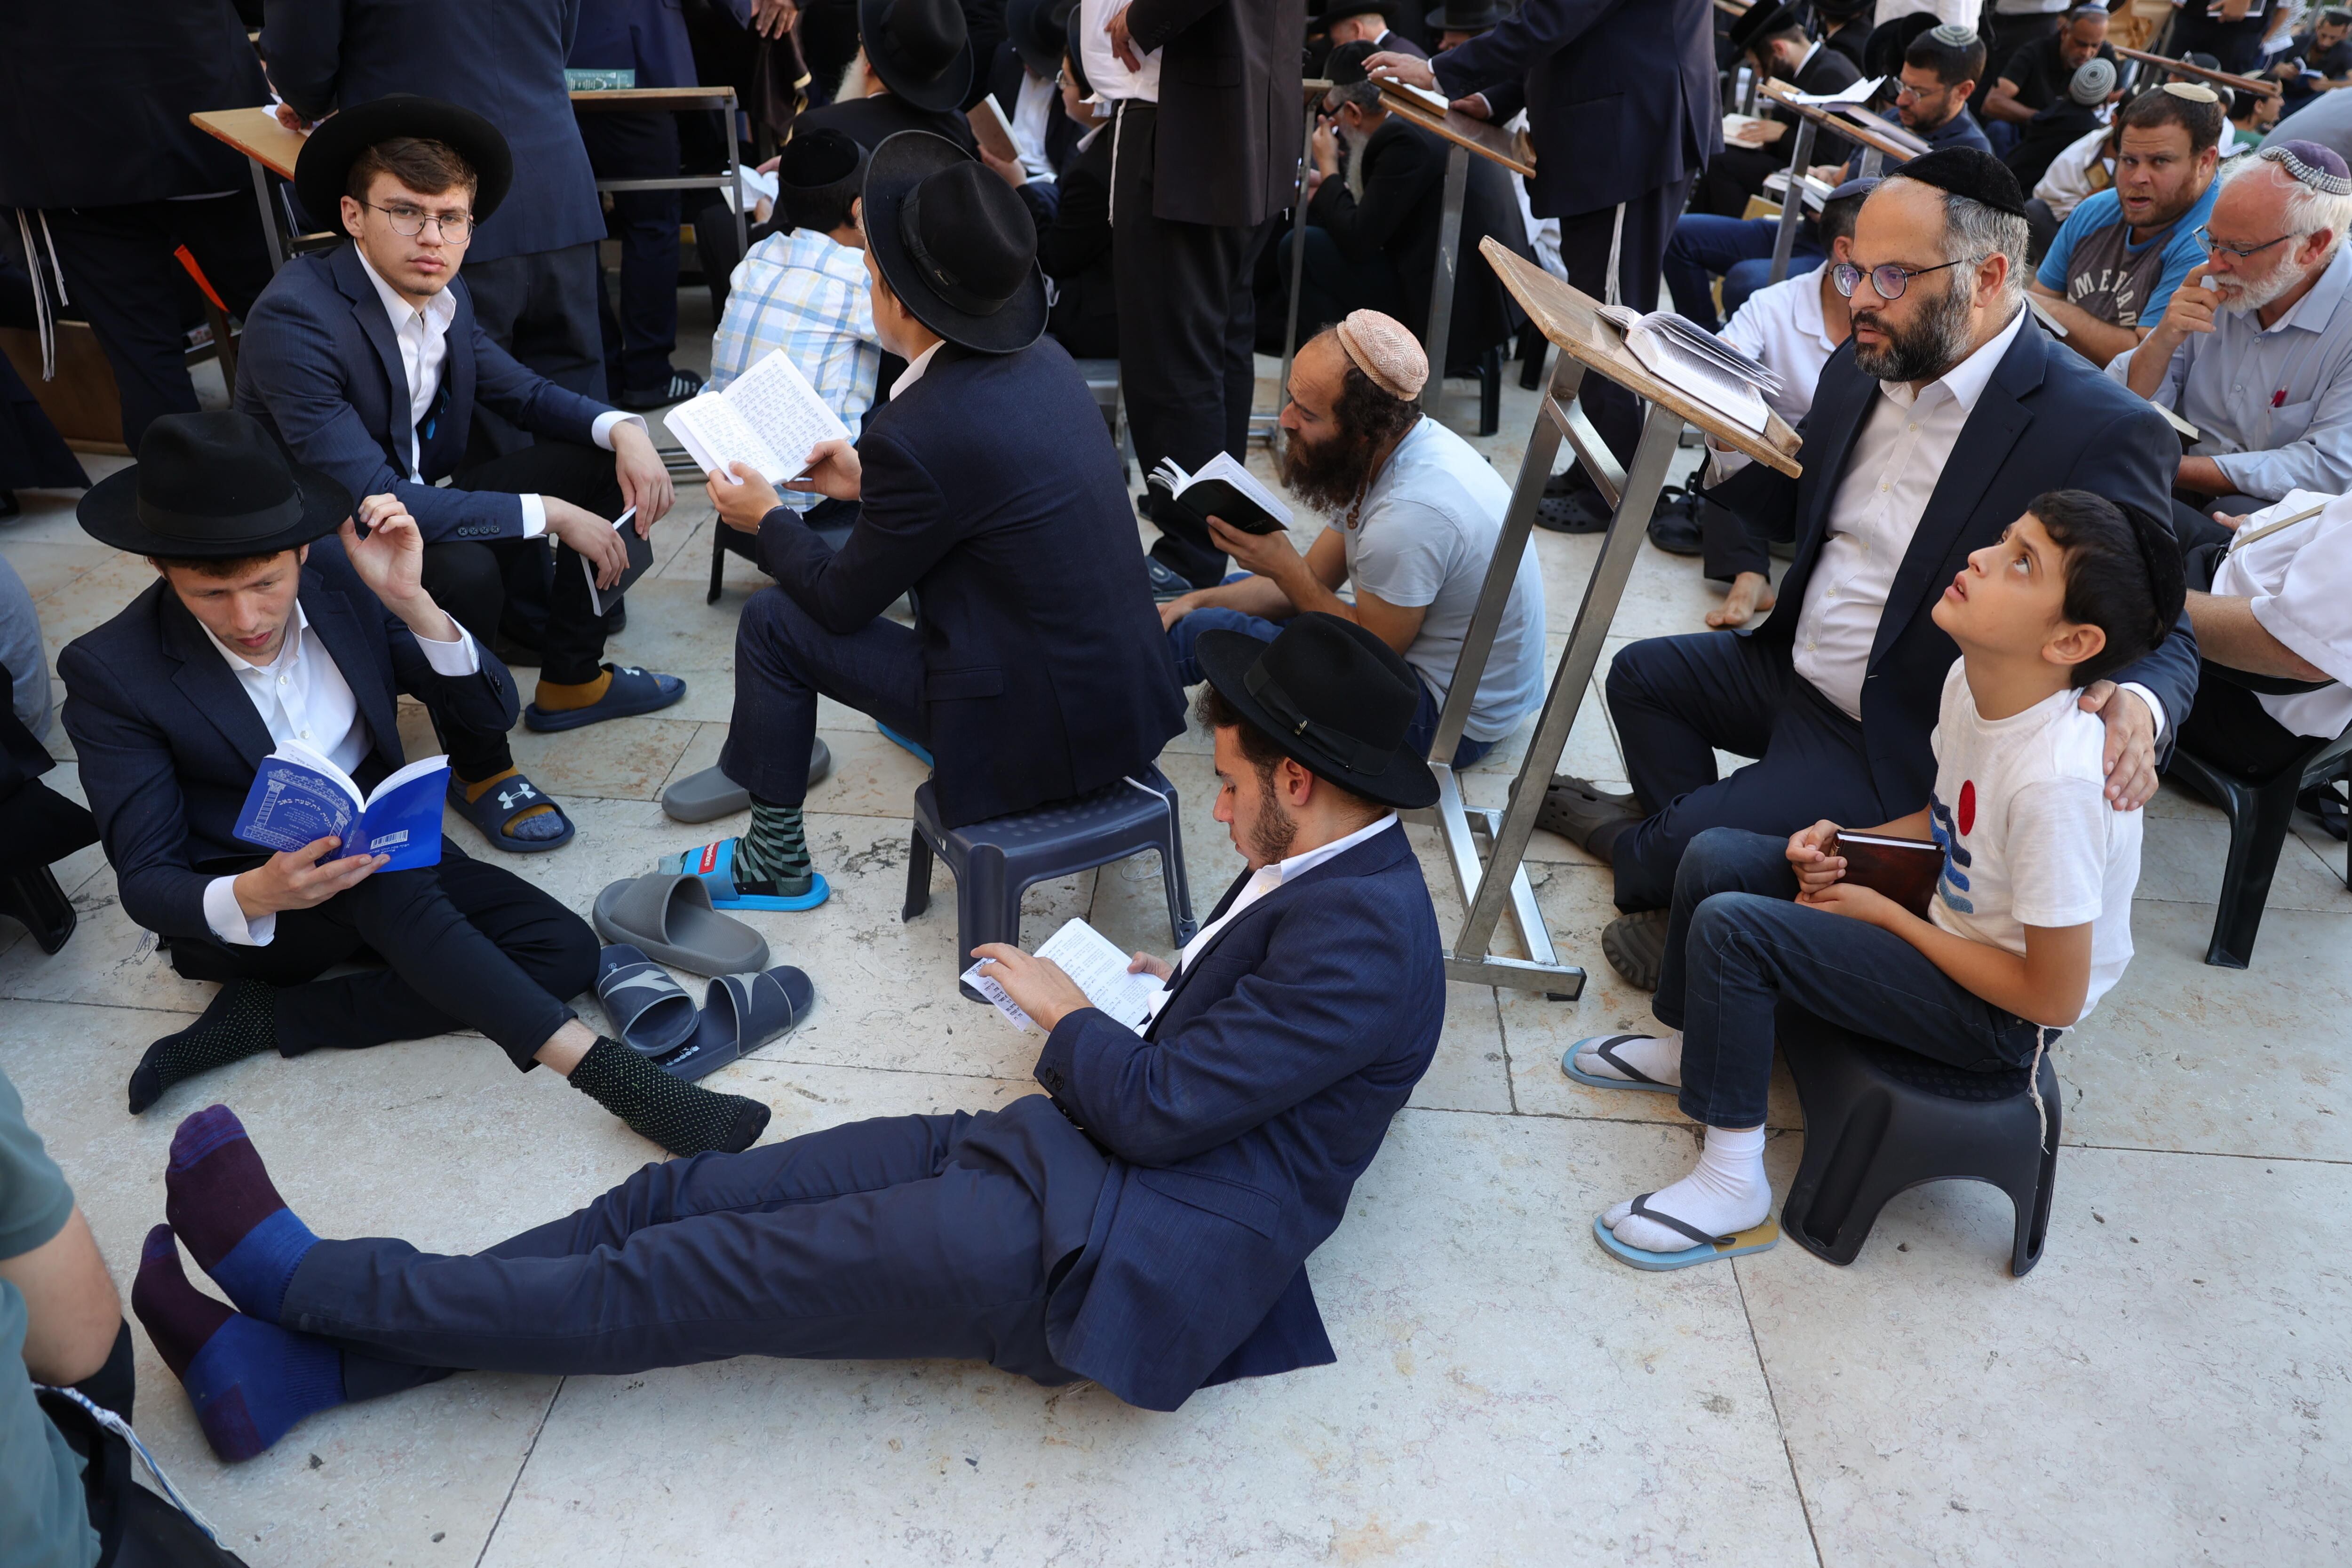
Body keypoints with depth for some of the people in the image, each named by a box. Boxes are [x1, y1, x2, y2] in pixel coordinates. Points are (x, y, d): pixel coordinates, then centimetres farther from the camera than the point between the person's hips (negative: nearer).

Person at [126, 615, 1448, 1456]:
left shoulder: (1364, 931, -18)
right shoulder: (1328, 877, 13)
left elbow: (1162, 1110, -19)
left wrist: (1066, 1009, -3)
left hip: (1087, 1252, -9)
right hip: (1051, 1159, 9)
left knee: (694, 1278, -7)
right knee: (677, 1199, 1)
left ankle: (303, 1279, 6)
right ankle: (299, 1362, 7)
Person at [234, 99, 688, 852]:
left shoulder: (444, 293, -5)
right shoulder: (295, 317, -28)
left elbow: (519, 391, 9)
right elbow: (370, 498, -34)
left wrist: (622, 429, -12)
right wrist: (548, 514, -32)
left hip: (422, 503, 8)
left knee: (599, 462, 2)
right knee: (464, 569, -36)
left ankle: (570, 679, 14)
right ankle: (478, 768, -12)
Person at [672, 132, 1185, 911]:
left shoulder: (917, 434, -23)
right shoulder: (1043, 360, 0)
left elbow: (844, 602, -7)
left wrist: (766, 519, 10)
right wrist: (870, 483, 20)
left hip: (1041, 731, -8)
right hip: (1133, 694, 8)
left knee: (775, 622, 5)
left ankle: (773, 862, 21)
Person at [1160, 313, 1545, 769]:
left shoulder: (1411, 514, -34)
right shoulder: (1386, 448, -5)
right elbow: (1316, 577, 5)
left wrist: (1284, 568, -19)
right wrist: (1197, 601, -2)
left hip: (1452, 719, -9)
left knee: (1207, 632, -7)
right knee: (1237, 593, 13)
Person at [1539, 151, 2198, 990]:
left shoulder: (2102, 432, -23)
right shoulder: (1862, 367, 0)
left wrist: (2135, 708, -43)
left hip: (1900, 744, -8)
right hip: (1795, 667, 8)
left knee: (1669, 849, -15)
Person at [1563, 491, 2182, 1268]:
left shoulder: (2059, 782, -34)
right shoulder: (1971, 678, -10)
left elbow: (2053, 998, -26)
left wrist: (1884, 912, -18)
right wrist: (1845, 844, -7)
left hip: (2001, 1015, -8)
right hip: (1948, 909, 8)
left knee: (1731, 926, -22)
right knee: (1715, 857, 3)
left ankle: (1733, 1181, -7)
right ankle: (1687, 1048, 27)